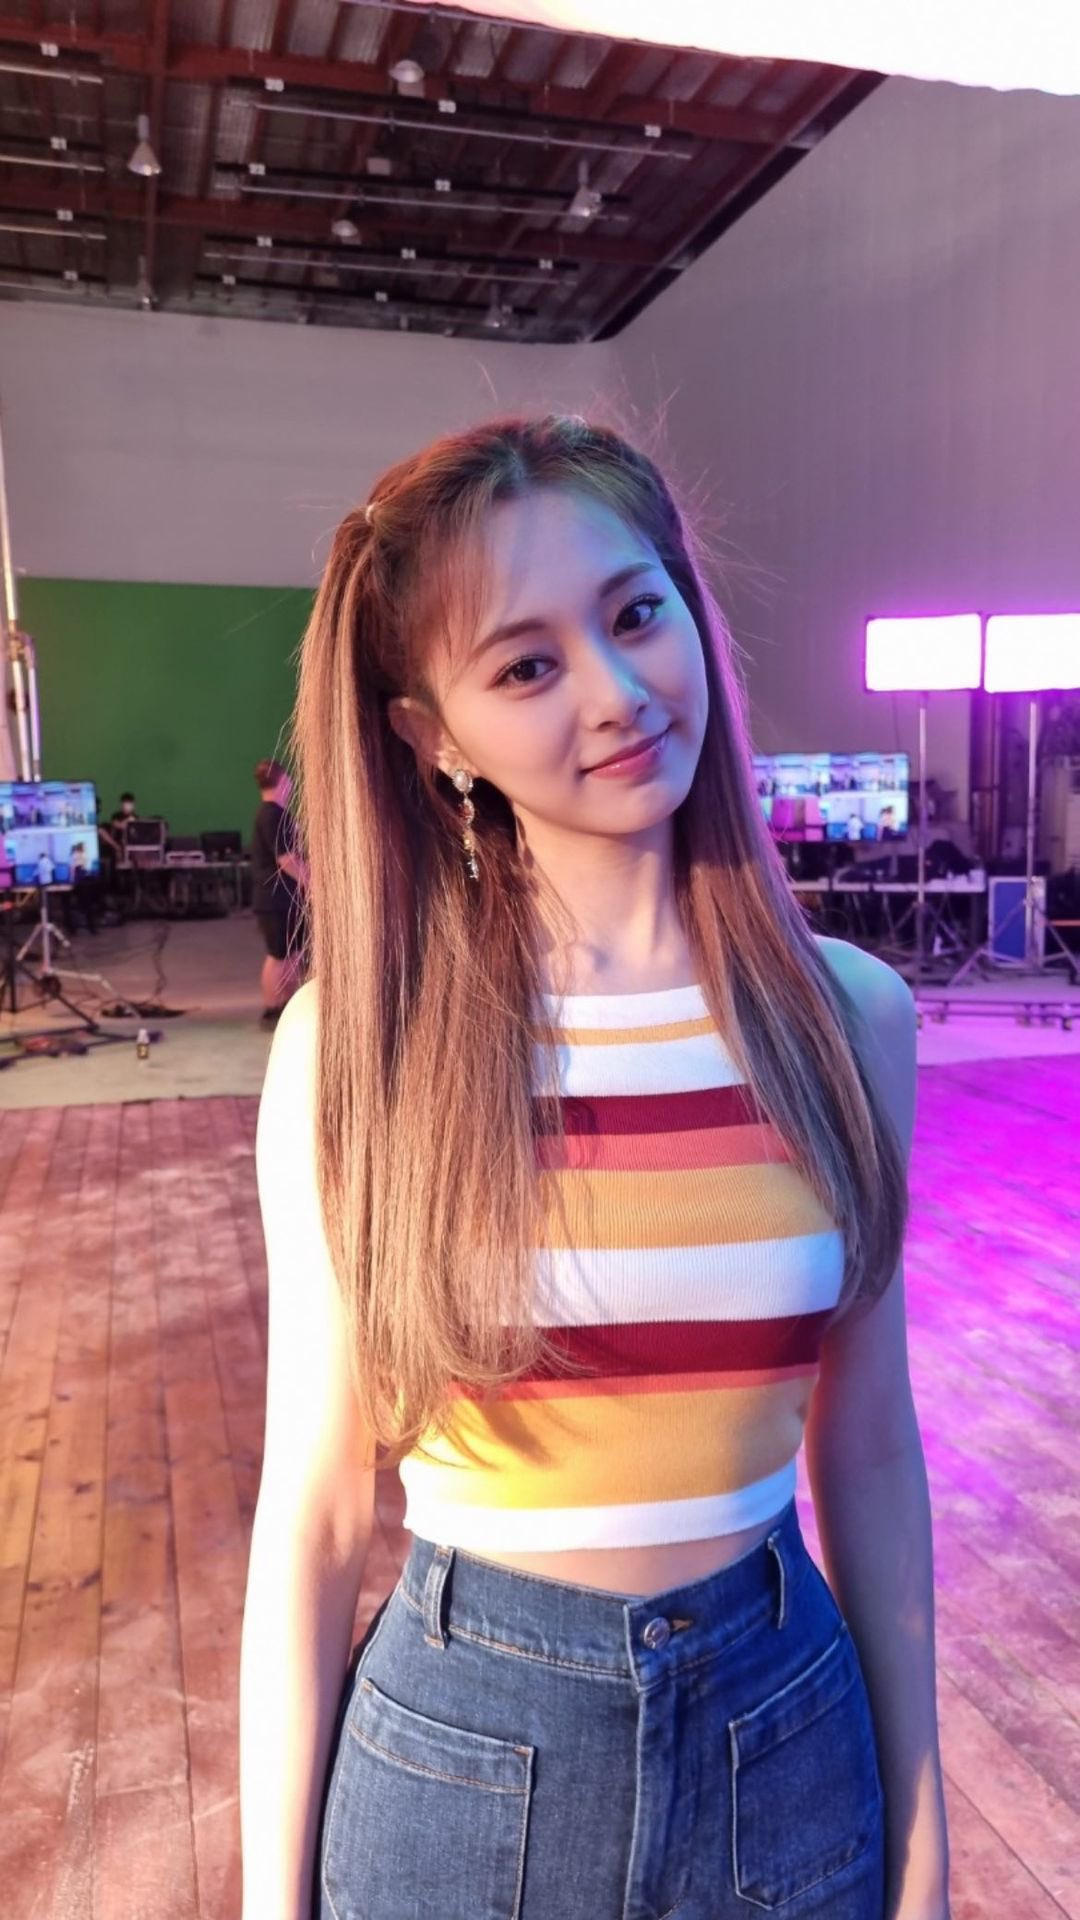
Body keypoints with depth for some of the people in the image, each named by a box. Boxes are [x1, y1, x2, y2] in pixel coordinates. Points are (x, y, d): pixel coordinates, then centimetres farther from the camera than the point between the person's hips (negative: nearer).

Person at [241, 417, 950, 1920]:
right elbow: (314, 1511, -8)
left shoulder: (846, 1013, -9)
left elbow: (868, 1456, 0)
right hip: (457, 1749, -1)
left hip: (784, 1734, 2)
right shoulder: (351, 1043, -15)